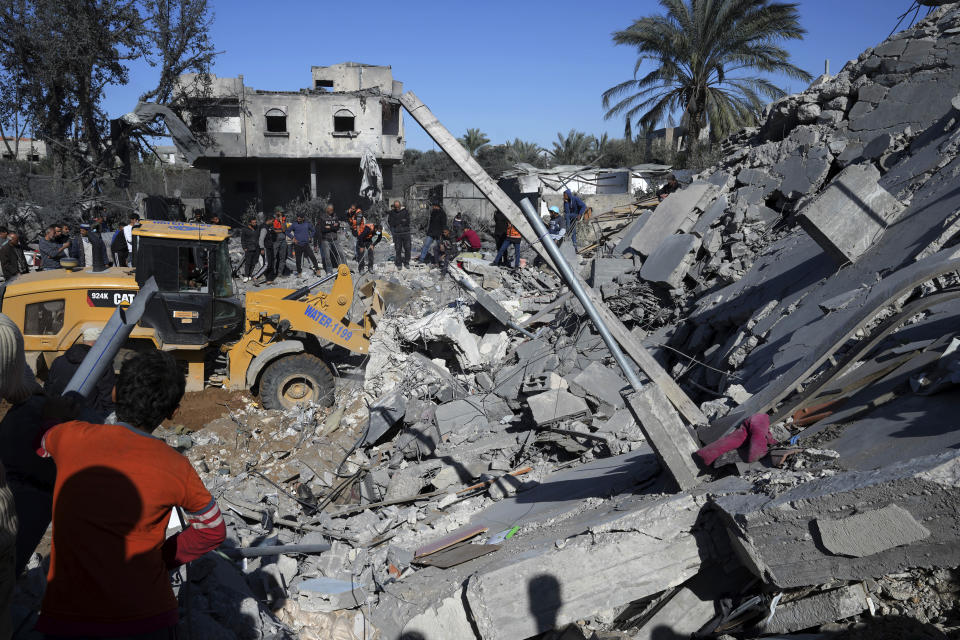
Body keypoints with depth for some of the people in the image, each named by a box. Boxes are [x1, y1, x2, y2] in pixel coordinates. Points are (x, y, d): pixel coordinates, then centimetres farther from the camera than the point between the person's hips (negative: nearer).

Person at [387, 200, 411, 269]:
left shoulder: (405, 211, 0)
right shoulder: (391, 213, 2)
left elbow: (408, 222, -7)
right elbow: (391, 223, -3)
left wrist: (397, 222, -9)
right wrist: (402, 221, -8)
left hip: (406, 233, 0)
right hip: (397, 233, 0)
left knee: (407, 248, 3)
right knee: (398, 249, 0)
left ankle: (406, 262, 16)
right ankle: (399, 264, 9)